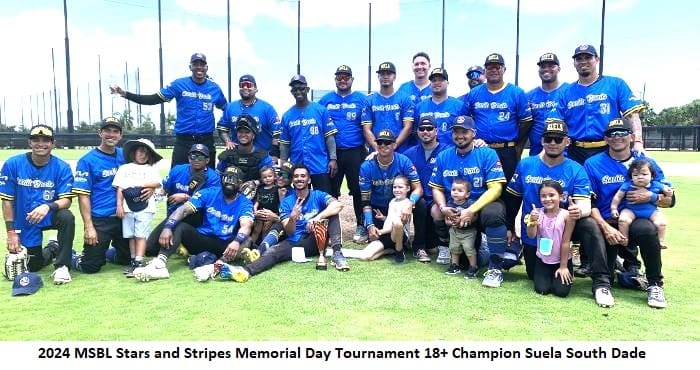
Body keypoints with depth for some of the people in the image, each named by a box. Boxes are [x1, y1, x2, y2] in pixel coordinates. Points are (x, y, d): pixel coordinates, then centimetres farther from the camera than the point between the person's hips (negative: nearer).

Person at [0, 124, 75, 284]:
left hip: (50, 217, -1)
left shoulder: (62, 167, -12)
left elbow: (66, 200, -17)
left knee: (67, 217, -36)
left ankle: (61, 265, -19)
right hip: (25, 223, 1)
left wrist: (48, 207, -39)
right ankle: (53, 250, 42)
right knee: (33, 266, 6)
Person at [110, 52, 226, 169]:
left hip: (207, 140, 2)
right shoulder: (179, 84, -1)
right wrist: (125, 94, -13)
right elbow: (154, 99, -4)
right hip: (183, 140, -1)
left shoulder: (214, 88, 3)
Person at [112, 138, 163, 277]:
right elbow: (120, 188, 8)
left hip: (145, 207, -2)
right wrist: (119, 205, 0)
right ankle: (133, 261, 13)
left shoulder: (151, 169, 14)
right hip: (128, 207, 2)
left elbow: (158, 183, -2)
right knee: (130, 235, 6)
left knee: (141, 234, -7)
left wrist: (143, 184, -10)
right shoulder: (124, 168, 16)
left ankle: (139, 262, -9)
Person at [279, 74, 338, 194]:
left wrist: (333, 159, -10)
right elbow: (284, 144, 9)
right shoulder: (287, 116, 7)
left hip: (320, 166, -2)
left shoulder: (321, 110, 0)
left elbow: (329, 137, -3)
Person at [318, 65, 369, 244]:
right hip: (331, 153, 2)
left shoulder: (361, 99, 4)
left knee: (358, 190, 4)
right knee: (330, 191, 8)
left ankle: (361, 226, 16)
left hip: (356, 153, -2)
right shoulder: (325, 100, 9)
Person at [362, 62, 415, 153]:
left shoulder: (405, 99, 6)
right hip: (377, 152, 1)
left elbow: (408, 127, -1)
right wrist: (377, 148, -11)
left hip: (401, 152, -1)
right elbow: (366, 129, 3)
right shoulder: (369, 100, 10)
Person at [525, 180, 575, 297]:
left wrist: (563, 266, -8)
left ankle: (562, 273, 22)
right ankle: (548, 276, 27)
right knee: (542, 290, -6)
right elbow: (531, 236, -15)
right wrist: (533, 222, -35)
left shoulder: (566, 215, -16)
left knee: (561, 291, -10)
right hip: (542, 260, 2)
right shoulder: (537, 213, -10)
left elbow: (565, 242, -12)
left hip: (562, 260, -2)